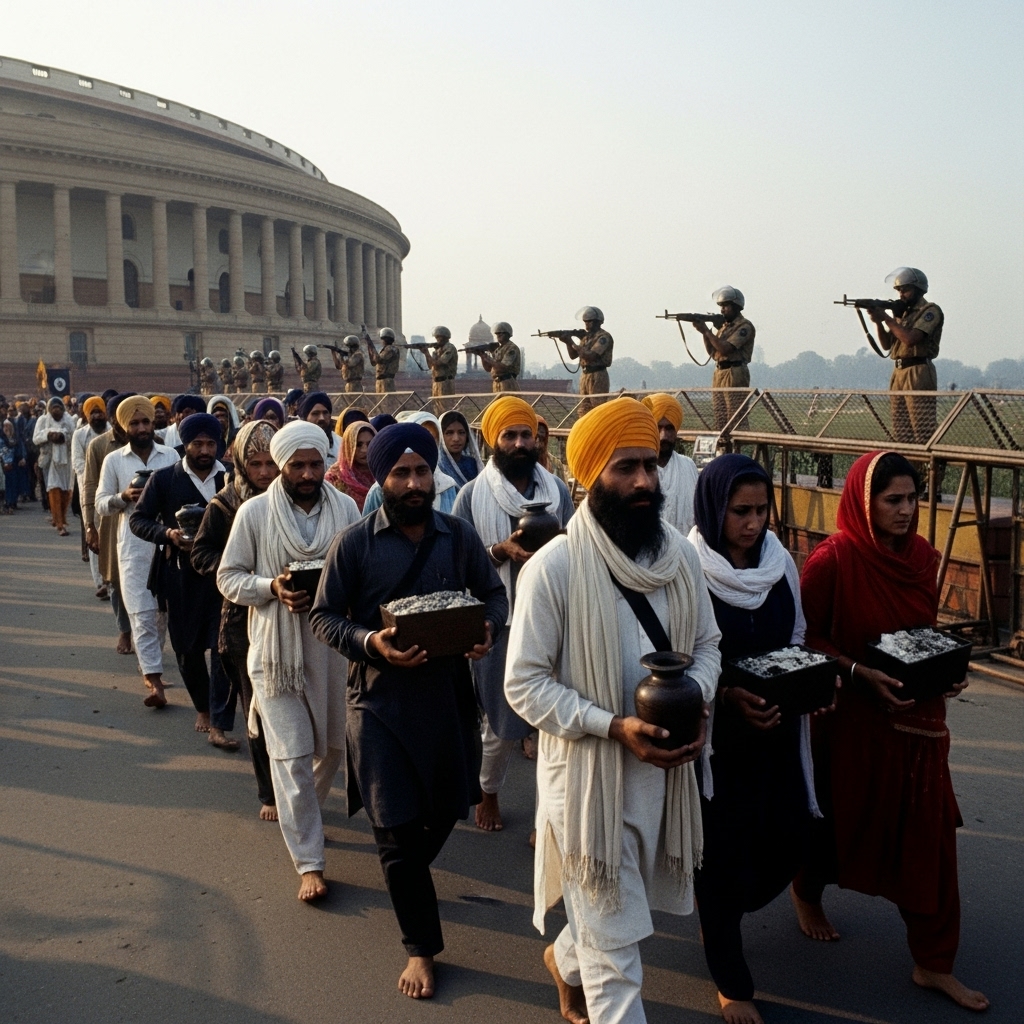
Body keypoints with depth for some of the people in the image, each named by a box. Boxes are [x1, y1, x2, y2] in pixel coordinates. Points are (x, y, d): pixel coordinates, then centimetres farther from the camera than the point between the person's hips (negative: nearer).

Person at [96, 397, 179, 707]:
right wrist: (124, 497, -16)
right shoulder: (113, 460, 4)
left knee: (164, 610, 11)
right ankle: (154, 680, -7)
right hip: (133, 547, -1)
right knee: (142, 614, -7)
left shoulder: (171, 455, 5)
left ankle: (151, 665, 31)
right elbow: (101, 504, 3)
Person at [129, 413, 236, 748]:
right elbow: (137, 520, 3)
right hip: (181, 575, 1)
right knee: (187, 648, 12)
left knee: (224, 647, -6)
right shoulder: (164, 479, 0)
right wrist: (168, 534, -14)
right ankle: (203, 707, 35)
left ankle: (219, 724, 0)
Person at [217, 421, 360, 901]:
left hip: (333, 644, 3)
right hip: (277, 647, -3)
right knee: (292, 755, -2)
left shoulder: (345, 507, 0)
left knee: (334, 744, 16)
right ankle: (309, 861, 8)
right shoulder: (254, 512, -5)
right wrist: (272, 587, -19)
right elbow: (228, 577, -1)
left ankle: (300, 816, 44)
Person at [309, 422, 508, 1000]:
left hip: (449, 694, 3)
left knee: (448, 806, 18)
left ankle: (405, 876, 53)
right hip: (381, 699, -3)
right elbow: (324, 616, -3)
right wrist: (369, 642, -22)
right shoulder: (354, 544, -7)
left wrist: (488, 630, -12)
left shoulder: (461, 536, -1)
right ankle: (422, 946, 23)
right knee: (398, 825, 3)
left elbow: (494, 593, 10)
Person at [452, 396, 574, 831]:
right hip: (499, 626, -2)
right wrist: (500, 551, -21)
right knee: (500, 723, 11)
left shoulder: (558, 490, 4)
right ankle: (487, 792, 38)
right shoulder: (472, 495, -4)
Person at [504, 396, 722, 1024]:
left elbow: (706, 643, 10)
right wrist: (614, 726, -25)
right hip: (591, 774, -6)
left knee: (609, 915, 25)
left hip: (665, 768, 6)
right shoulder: (555, 566, -18)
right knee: (614, 946, 3)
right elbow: (525, 683, -16)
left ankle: (565, 959, 56)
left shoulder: (680, 554, -1)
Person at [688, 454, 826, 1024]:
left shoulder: (780, 562, 1)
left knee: (789, 839, 12)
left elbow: (797, 641, 12)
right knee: (725, 853, 5)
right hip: (716, 736, -5)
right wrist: (728, 694, -25)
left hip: (778, 729, 6)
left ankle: (724, 907, 45)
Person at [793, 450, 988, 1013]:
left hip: (918, 718, 5)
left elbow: (927, 629, 12)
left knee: (929, 835, 7)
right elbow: (804, 637, -13)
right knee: (843, 815, 16)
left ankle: (933, 963, 21)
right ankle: (806, 889, 48)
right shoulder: (832, 560, -18)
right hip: (853, 718, -5)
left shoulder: (921, 554, 0)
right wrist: (860, 672, -23)